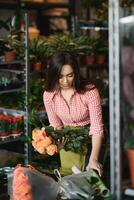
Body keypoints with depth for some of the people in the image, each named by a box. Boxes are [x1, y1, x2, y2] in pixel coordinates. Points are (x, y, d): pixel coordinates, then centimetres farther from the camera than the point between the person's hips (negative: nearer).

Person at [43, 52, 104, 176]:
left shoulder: (90, 91, -25)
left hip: (90, 139, -3)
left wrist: (93, 159, -38)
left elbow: (97, 127, -29)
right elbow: (56, 125, -1)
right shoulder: (48, 95, -14)